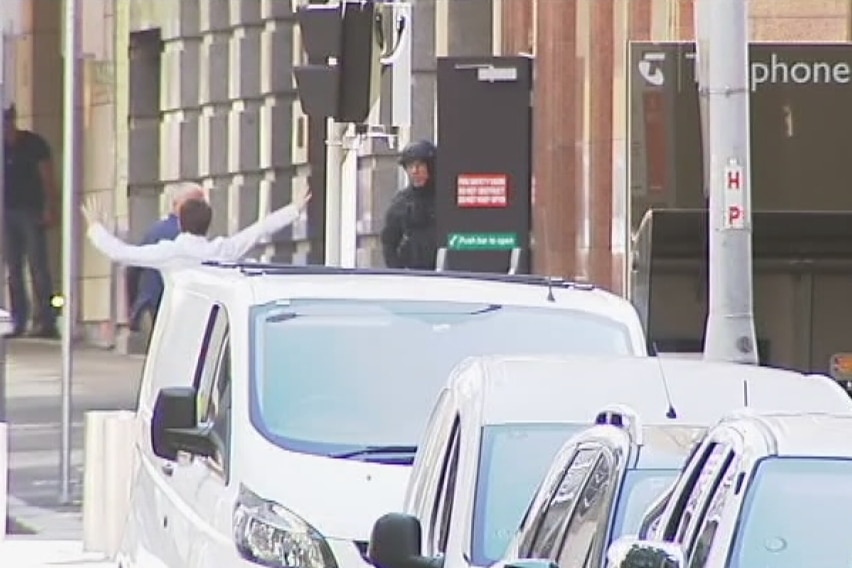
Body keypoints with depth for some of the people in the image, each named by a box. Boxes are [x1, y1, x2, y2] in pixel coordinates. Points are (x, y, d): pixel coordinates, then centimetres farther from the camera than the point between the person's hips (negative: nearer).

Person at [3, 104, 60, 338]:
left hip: (32, 211, -5)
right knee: (13, 270, 3)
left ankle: (46, 321, -14)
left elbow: (48, 178, -3)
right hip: (8, 213, 5)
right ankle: (19, 321, 5)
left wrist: (49, 209, -13)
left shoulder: (34, 144, -1)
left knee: (38, 266, -11)